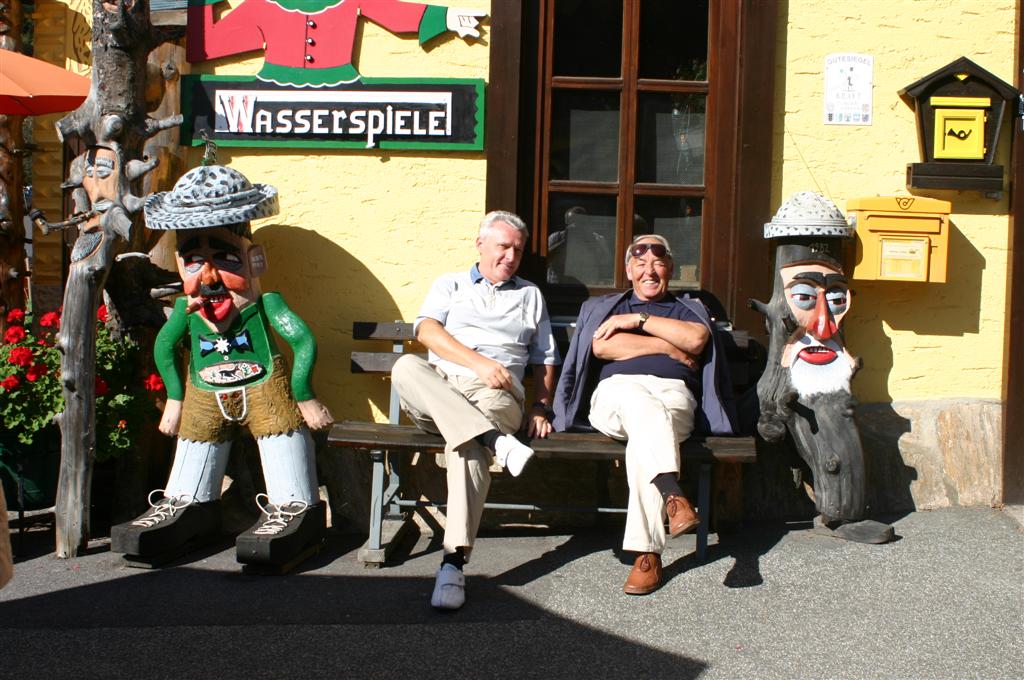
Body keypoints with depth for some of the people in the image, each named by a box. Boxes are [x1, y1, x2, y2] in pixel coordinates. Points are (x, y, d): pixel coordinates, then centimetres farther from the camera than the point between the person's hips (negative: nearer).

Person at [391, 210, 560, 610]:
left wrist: (541, 408, 7)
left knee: (468, 444, -37)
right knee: (406, 367, -35)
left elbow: (545, 360, 25)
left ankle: (454, 562, -43)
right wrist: (478, 362, -13)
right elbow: (426, 330, 2)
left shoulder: (530, 295, 27)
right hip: (438, 389, 1)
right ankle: (498, 442, -45)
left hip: (496, 396, -1)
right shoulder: (450, 285, 22)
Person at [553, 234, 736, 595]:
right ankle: (673, 495, -57)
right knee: (639, 402, -39)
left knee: (645, 438, -36)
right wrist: (670, 348, 5)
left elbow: (696, 339, 2)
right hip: (616, 391, 0)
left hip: (674, 393, 0)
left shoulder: (689, 308, 27)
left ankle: (647, 552, -41)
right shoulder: (602, 307, 28)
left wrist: (639, 320, 1)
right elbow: (600, 346, 5)